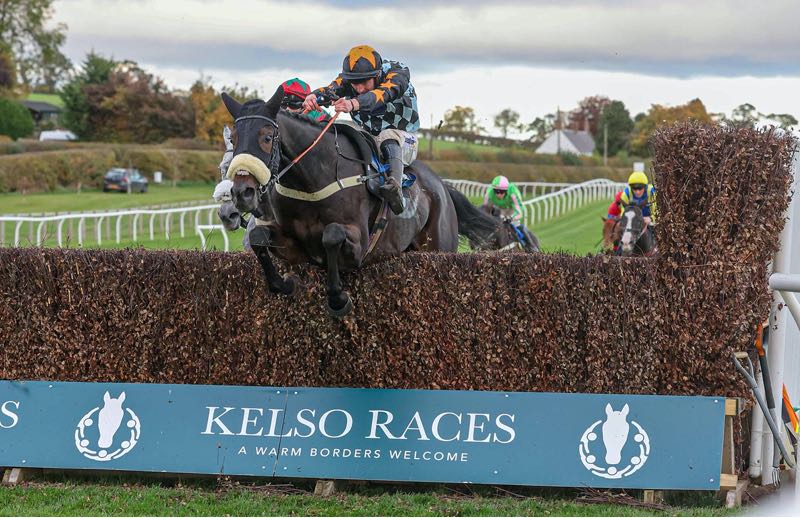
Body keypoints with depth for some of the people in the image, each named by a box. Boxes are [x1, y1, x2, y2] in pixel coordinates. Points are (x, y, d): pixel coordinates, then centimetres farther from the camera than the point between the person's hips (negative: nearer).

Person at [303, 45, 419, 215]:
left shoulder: (397, 72, -21)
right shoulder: (348, 78, -7)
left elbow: (384, 94, -42)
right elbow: (331, 90, -28)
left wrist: (354, 104, -61)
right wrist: (313, 96, -53)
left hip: (403, 139, -5)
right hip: (367, 139, 5)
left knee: (388, 136, -39)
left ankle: (395, 186, -58)